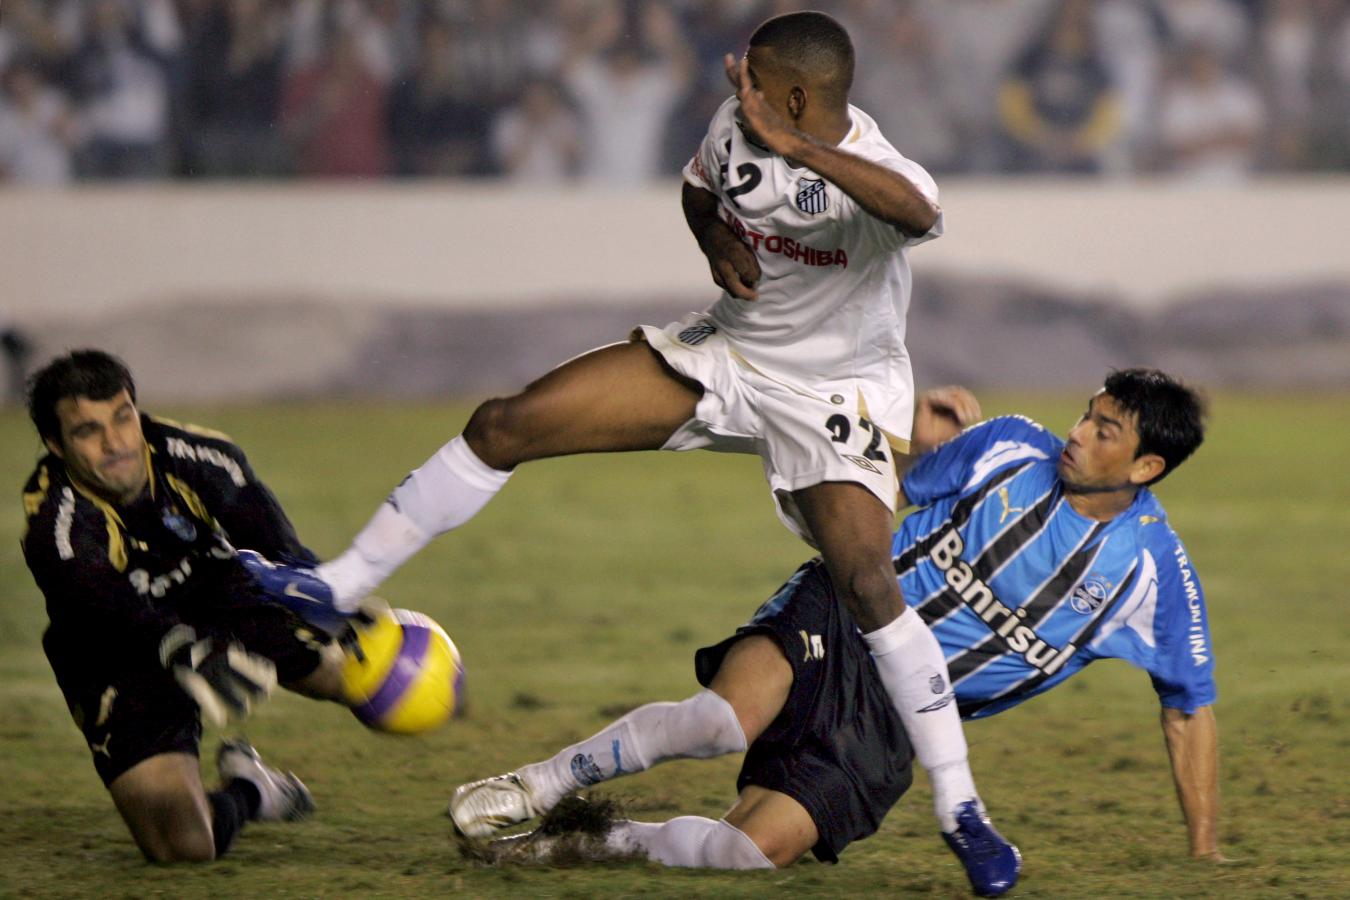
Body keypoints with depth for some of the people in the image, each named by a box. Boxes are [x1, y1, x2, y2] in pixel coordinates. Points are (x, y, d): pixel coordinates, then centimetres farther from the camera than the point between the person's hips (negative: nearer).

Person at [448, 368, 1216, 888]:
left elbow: (1190, 708, 7)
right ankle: (540, 788, -22)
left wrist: (1205, 854, 8)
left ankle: (592, 843, -1)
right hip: (839, 625, -1)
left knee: (756, 848, -22)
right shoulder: (1010, 448, -1)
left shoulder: (1154, 570, -4)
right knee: (730, 717, -36)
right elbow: (894, 485, 19)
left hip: (893, 719, 1)